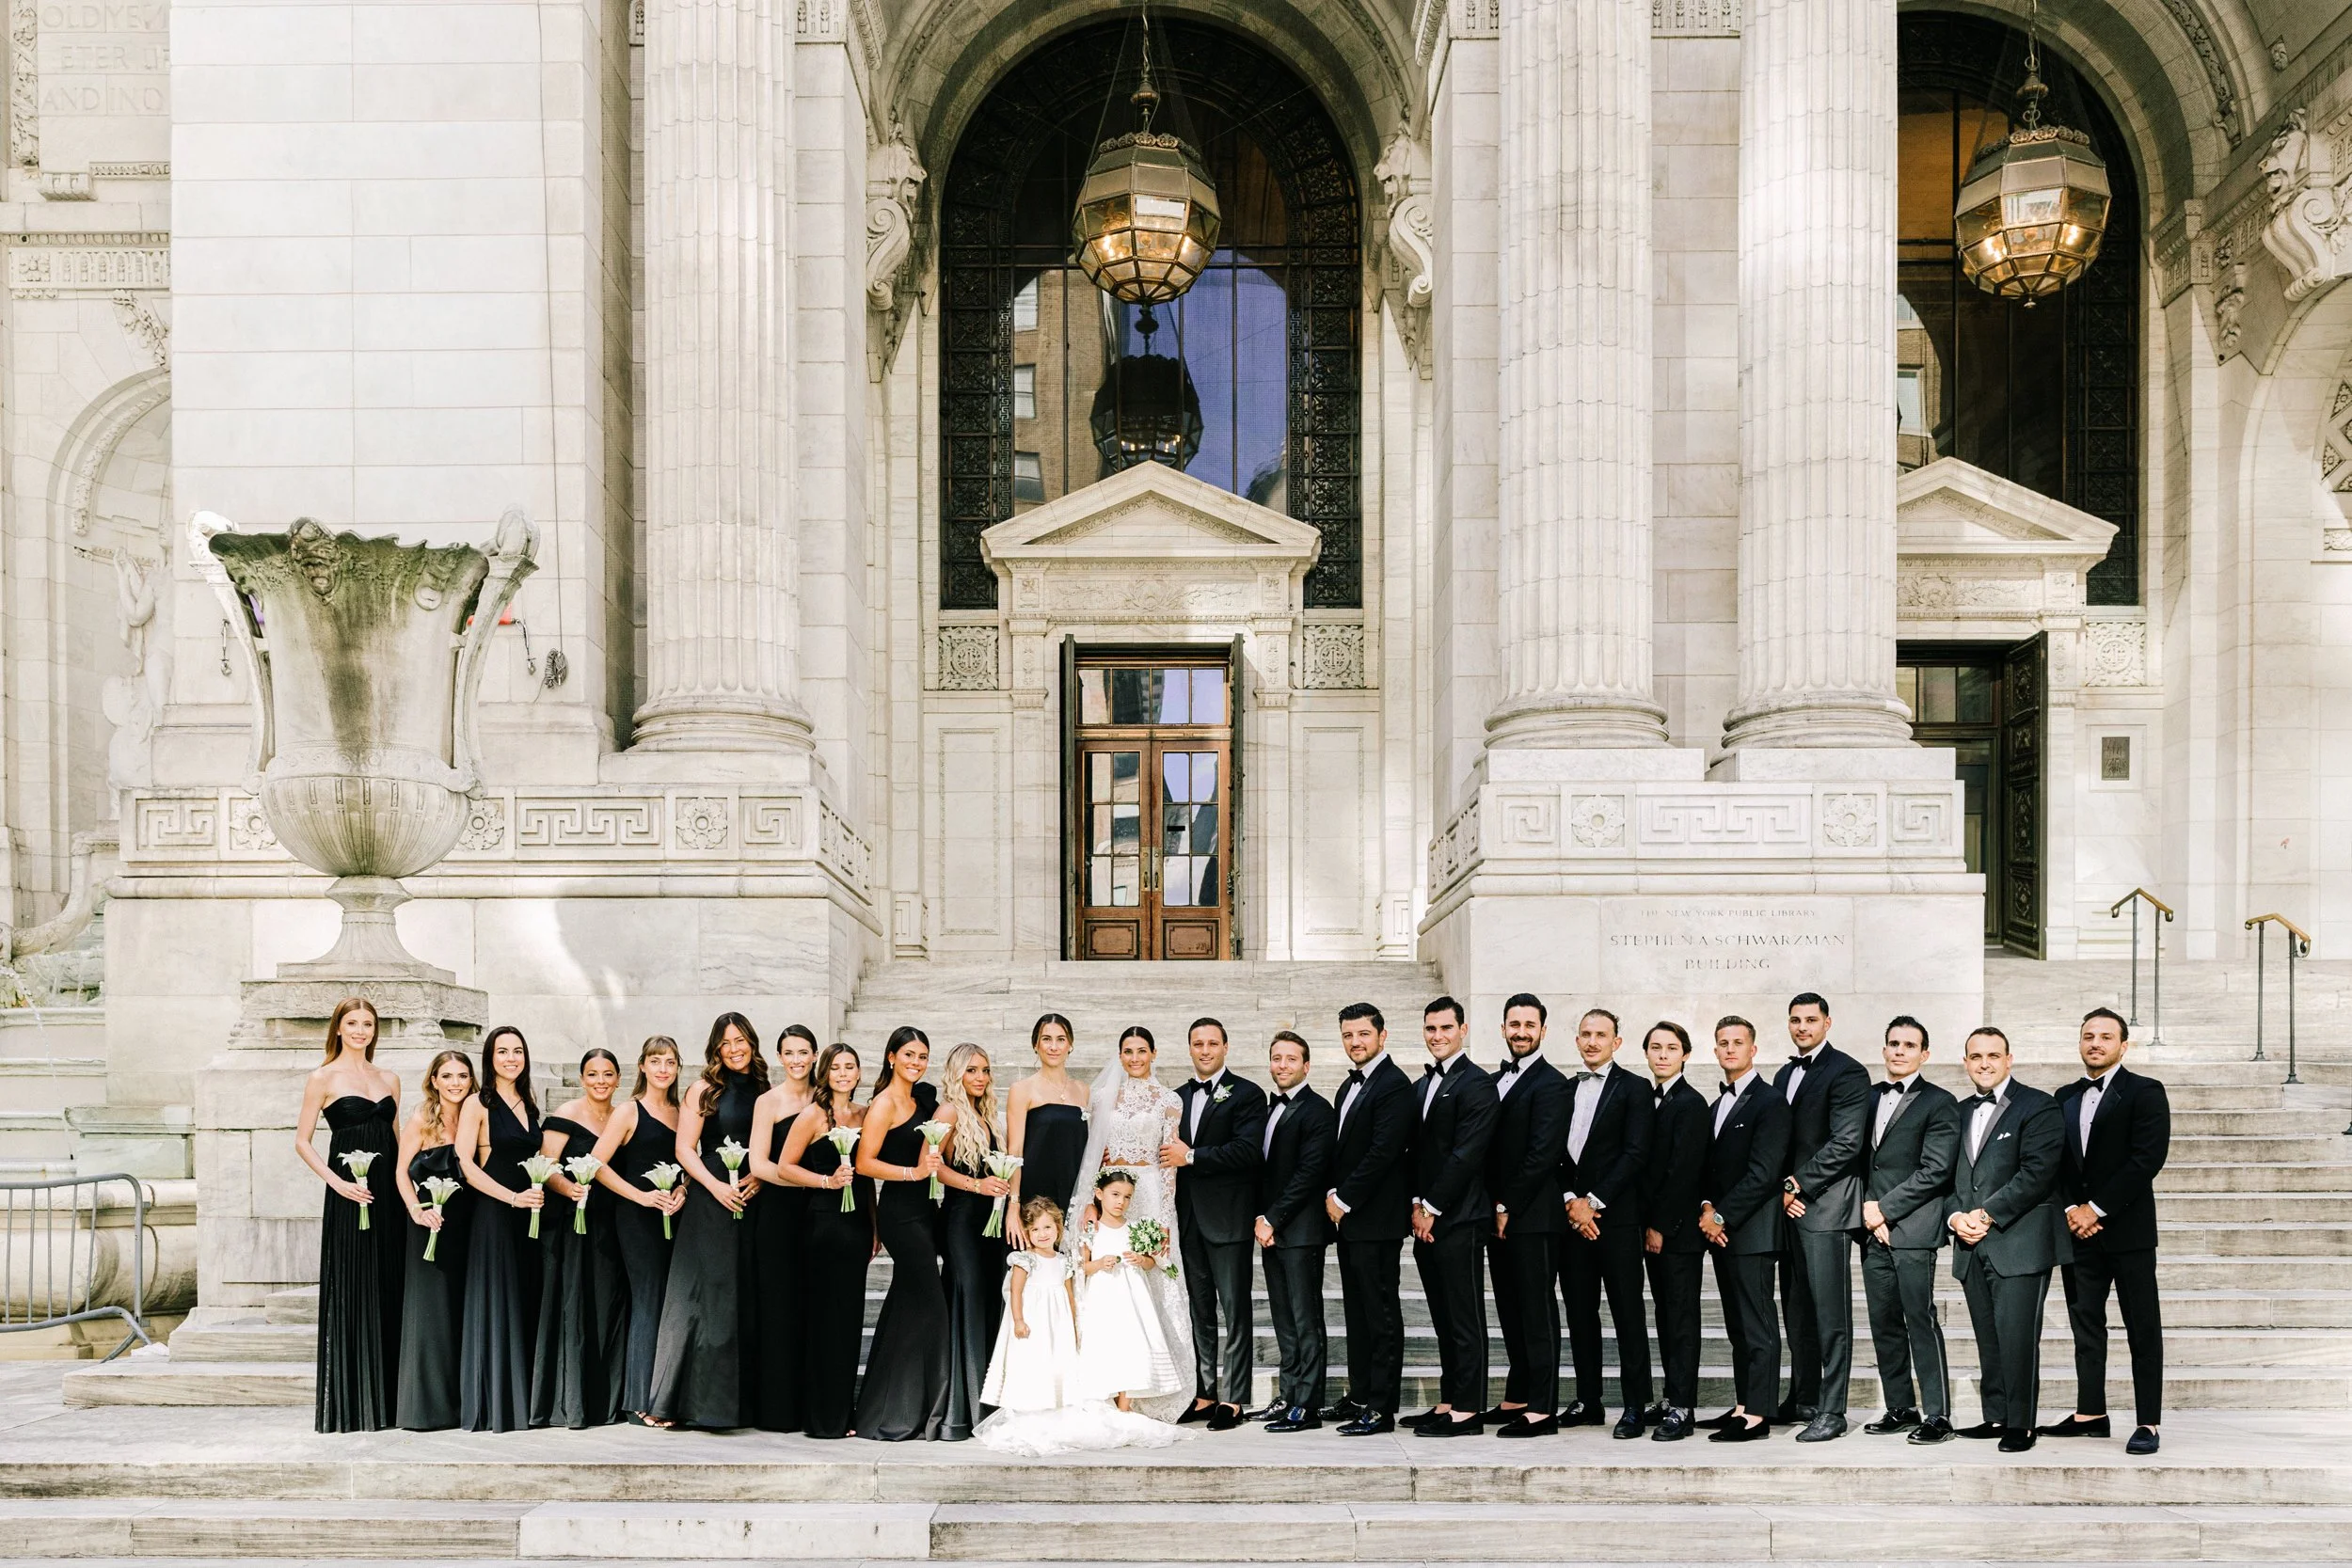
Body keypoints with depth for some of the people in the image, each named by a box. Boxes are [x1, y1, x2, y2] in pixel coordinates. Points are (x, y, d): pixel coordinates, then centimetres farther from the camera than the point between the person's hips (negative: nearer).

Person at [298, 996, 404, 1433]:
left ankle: (385, 1402, 11)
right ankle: (349, 1406, 1)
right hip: (349, 1198, -5)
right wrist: (337, 1182, -14)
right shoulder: (323, 1078, 0)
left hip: (388, 1196, 5)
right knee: (351, 1294, -4)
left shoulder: (389, 1080, 14)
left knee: (389, 1293, 5)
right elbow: (303, 1142, -2)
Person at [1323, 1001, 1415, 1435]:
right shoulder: (1349, 1086, 18)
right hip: (1348, 1217, 9)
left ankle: (1382, 1408, -4)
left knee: (1382, 1314, -5)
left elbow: (1383, 1152, -19)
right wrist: (1333, 1197, 5)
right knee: (1357, 1312, 13)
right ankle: (1360, 1396, 20)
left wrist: (1343, 1199, -14)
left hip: (1377, 1220, -9)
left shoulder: (1394, 1086, -12)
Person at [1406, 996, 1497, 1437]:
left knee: (1465, 1316, -4)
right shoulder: (1421, 1086, 18)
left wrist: (1432, 1208, -13)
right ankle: (1448, 1403, 16)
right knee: (1444, 1318, 12)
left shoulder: (1475, 1083, -9)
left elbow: (1466, 1153, -15)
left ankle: (1468, 1410, -2)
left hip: (1458, 1218, -8)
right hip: (1427, 1218, 8)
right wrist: (1416, 1204, 3)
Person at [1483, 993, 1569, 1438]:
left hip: (1533, 1217, -8)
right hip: (1499, 1216, 8)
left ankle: (1542, 1409, -4)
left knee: (1537, 1312, -5)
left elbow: (1542, 1154, -15)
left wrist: (1508, 1207, -13)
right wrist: (1492, 1208, 6)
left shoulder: (1550, 1084, -9)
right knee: (1511, 1312, 12)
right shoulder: (1495, 1081, 16)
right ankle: (1517, 1399, 19)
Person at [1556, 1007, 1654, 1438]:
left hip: (1616, 1216, -5)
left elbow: (1635, 1154, -8)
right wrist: (1570, 1201, -4)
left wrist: (1593, 1201, -12)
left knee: (1627, 1314, -3)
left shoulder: (1633, 1088, 0)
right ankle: (1589, 1402, 15)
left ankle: (1635, 1405, 0)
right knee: (1579, 1314, 8)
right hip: (1571, 1218, 5)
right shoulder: (1564, 1090, 15)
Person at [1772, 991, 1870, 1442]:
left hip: (1825, 1207, -8)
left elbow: (1846, 1143, -14)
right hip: (1788, 1205, 8)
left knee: (1831, 1314, -6)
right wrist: (1781, 1190, 3)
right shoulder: (1785, 1075, 19)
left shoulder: (1847, 1073, -6)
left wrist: (1797, 1185, -12)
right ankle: (1802, 1400, 21)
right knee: (1796, 1311, 12)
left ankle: (1831, 1412, -4)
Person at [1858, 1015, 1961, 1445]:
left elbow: (1935, 1170, -10)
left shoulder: (1939, 1103, -2)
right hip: (1874, 1230, 6)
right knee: (1884, 1325, 8)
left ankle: (1937, 1414, -5)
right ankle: (1900, 1408, 15)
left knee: (1922, 1322, -8)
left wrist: (1884, 1208, -11)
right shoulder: (1869, 1100, 18)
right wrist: (1866, 1208, 0)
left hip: (1912, 1228, -6)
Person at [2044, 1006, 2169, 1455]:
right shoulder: (2065, 1098, 15)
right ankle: (2090, 1413, 16)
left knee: (2143, 1329, -3)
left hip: (2127, 1228, -6)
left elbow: (2146, 1160, -12)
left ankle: (2147, 1422, -1)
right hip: (2078, 1230, 6)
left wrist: (2095, 1208, -13)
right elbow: (2057, 1163, 13)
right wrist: (2070, 1210, -4)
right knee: (2085, 1322, 9)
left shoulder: (2145, 1093, -3)